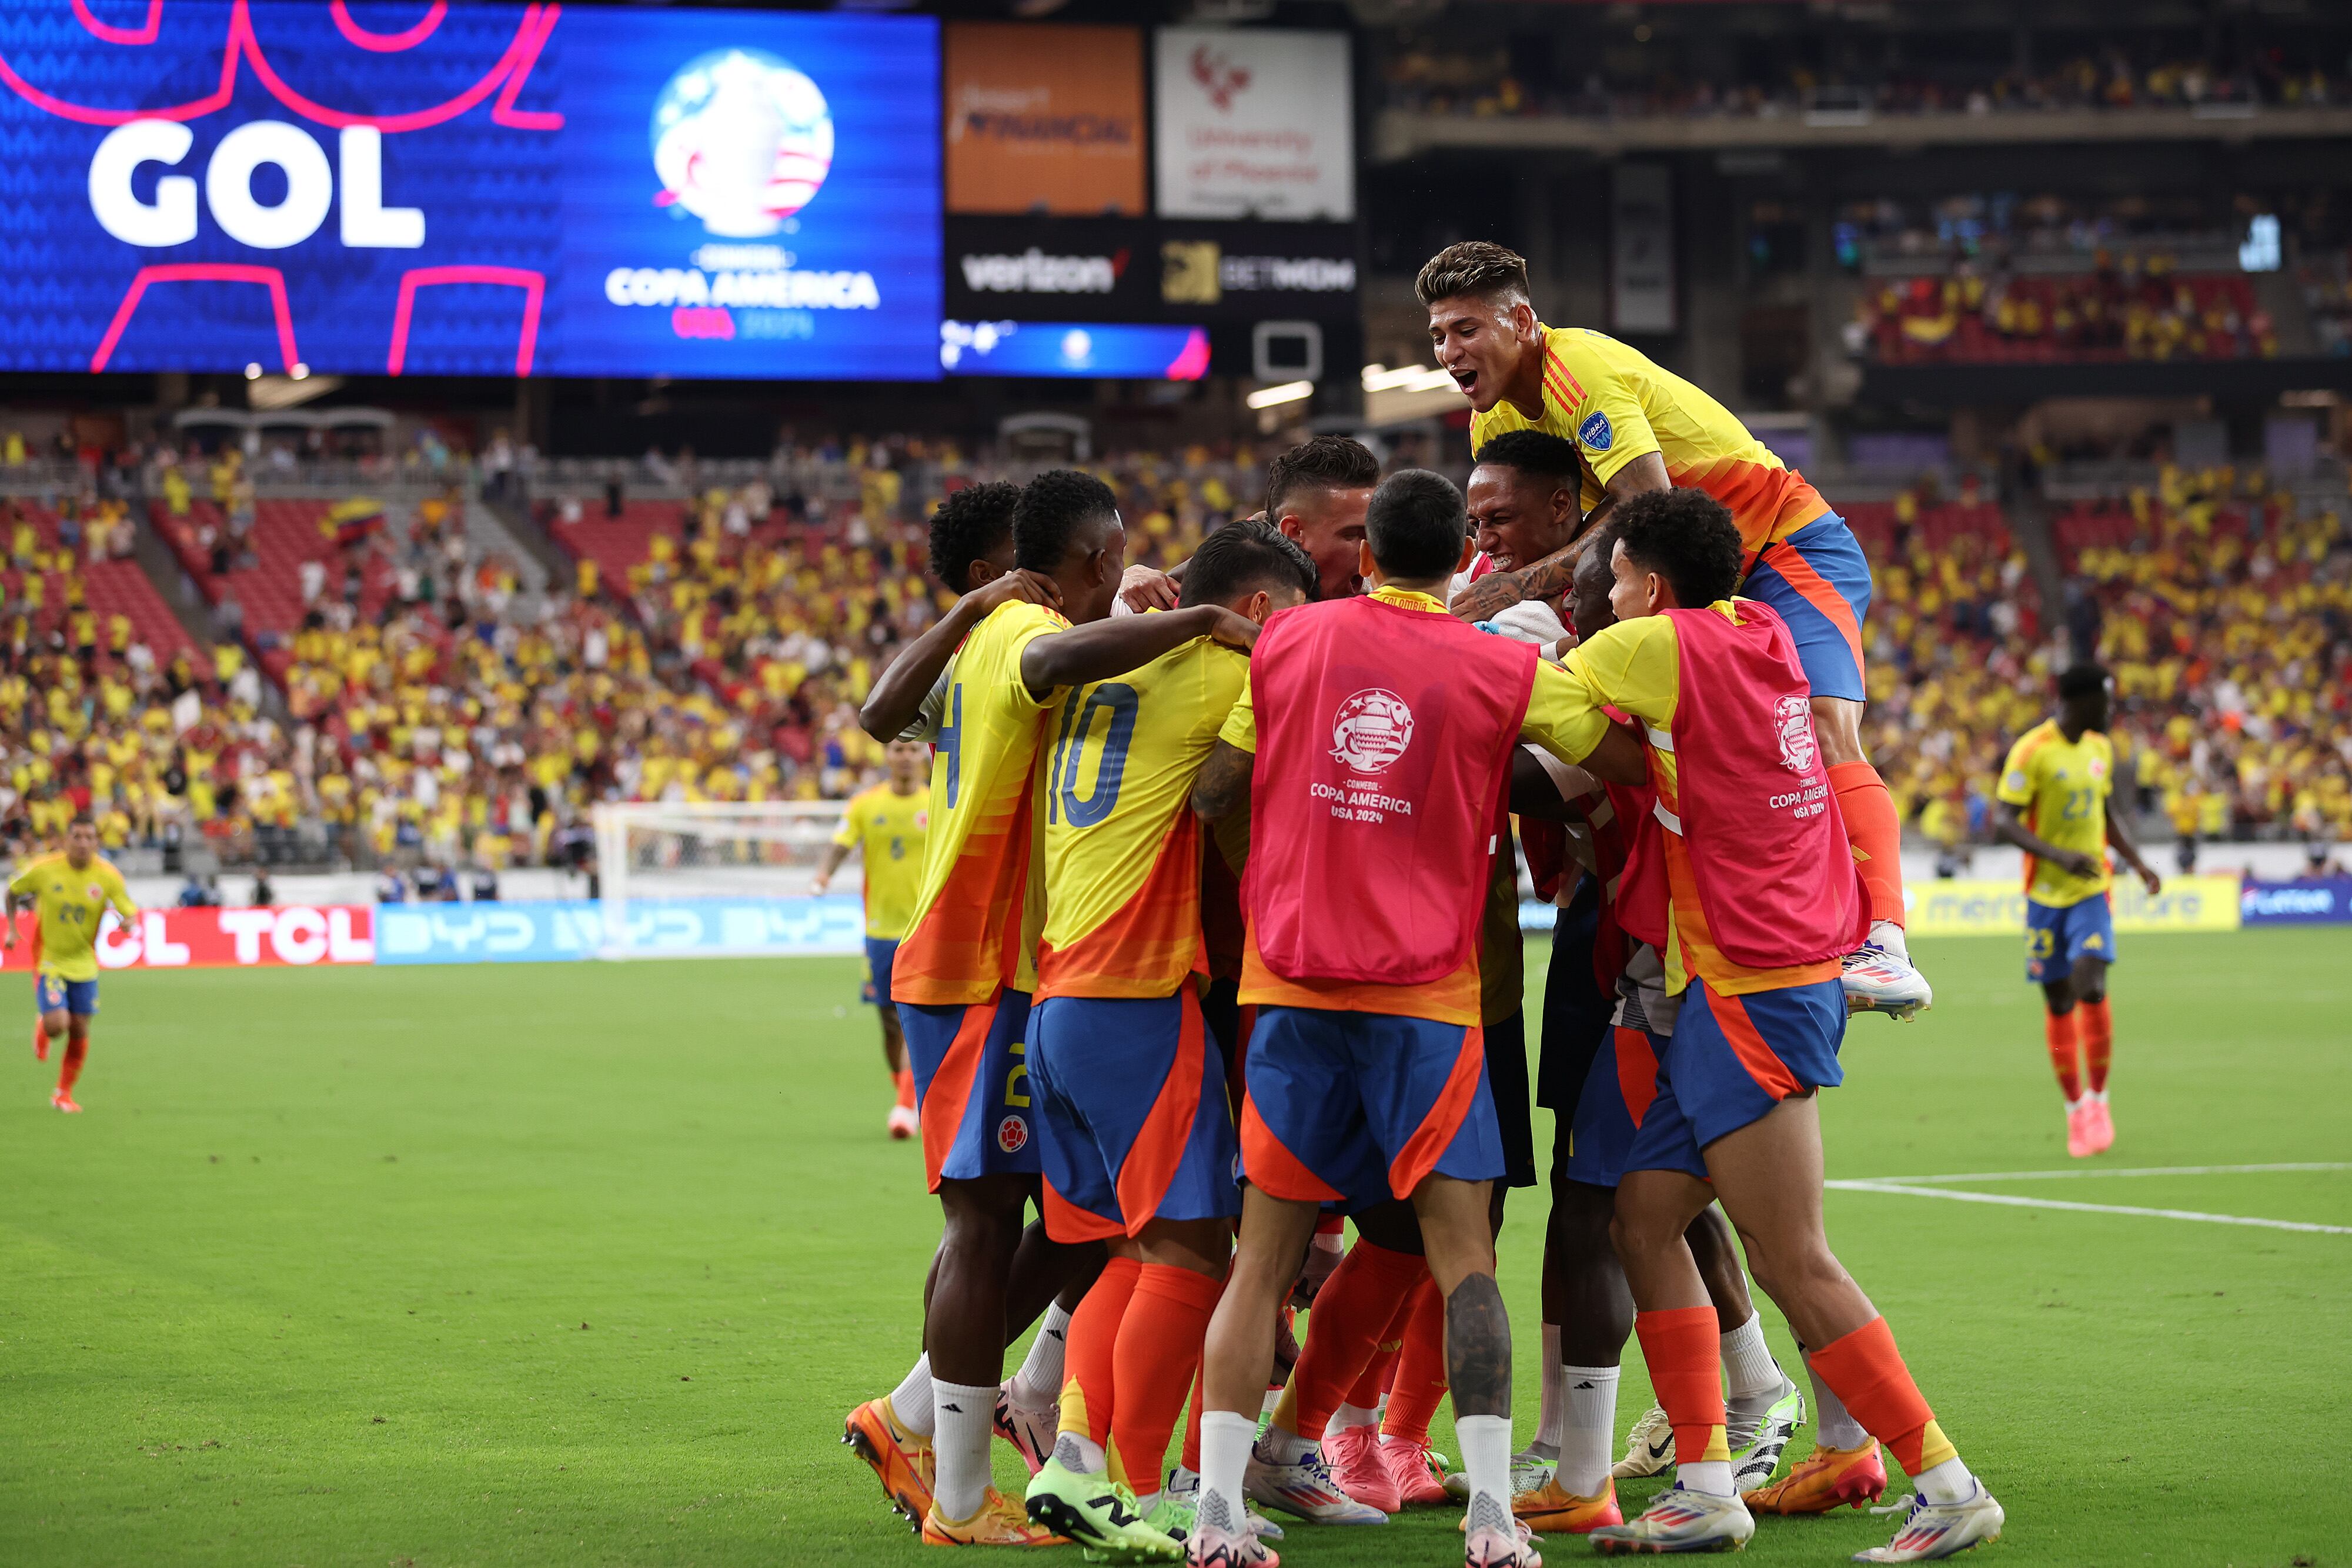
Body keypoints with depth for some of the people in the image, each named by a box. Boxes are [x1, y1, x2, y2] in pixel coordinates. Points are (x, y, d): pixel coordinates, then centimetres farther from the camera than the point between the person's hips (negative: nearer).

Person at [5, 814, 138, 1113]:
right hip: (48, 961, -2)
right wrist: (10, 928, 1)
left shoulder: (108, 876, -11)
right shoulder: (44, 869, -13)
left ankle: (64, 1094, 23)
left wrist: (126, 922, -30)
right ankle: (42, 1029, 23)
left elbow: (130, 914, -7)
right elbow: (13, 891, 6)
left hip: (84, 963, 2)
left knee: (79, 1031, 3)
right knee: (57, 1024, -17)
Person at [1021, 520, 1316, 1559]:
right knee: (1187, 1251, -4)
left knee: (1135, 1251, 12)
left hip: (1057, 996, 9)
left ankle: (1077, 1459, 2)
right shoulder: (1221, 671, -6)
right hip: (1139, 998, -9)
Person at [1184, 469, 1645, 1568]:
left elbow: (1212, 794, 8)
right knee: (1461, 1252, -2)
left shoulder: (1288, 639, 5)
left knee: (1263, 1257, 6)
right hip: (1426, 994, -2)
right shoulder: (1504, 672, -1)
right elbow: (1636, 764, 6)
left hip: (1293, 985, 2)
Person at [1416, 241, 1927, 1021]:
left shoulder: (1582, 369, -25)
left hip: (1791, 547, -10)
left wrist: (1526, 582, -33)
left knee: (1823, 735, -26)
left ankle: (1882, 948, -36)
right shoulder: (1495, 415, 3)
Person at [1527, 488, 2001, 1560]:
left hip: (1748, 990, -9)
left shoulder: (1657, 646, -12)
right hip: (1786, 977, 9)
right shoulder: (1759, 635, 11)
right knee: (1643, 1220, 10)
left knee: (1793, 1263, -8)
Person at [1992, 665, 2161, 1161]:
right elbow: (2003, 821, -17)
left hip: (2092, 889, 3)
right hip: (2045, 892, -3)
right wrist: (2060, 855, -27)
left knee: (2091, 987, -15)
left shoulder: (2100, 748, 10)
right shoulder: (2032, 751, -11)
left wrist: (2138, 862, 11)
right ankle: (2075, 1108, 16)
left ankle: (2097, 1099, -2)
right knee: (2058, 1002, 2)